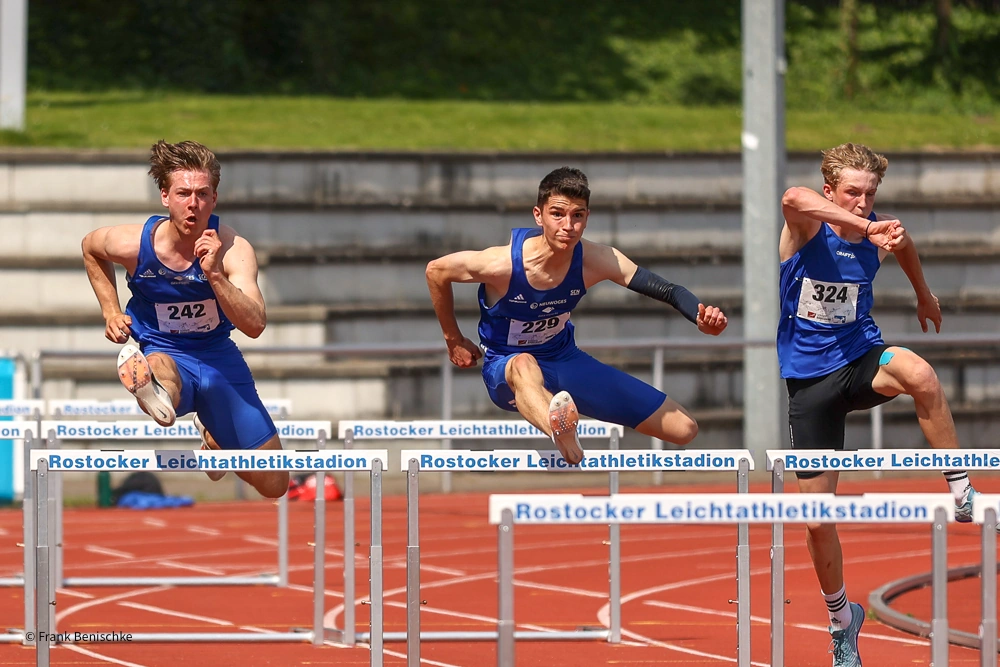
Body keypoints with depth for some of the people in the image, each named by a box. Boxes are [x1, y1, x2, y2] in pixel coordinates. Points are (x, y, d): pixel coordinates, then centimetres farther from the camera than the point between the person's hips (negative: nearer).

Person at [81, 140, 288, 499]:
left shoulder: (233, 249, -19)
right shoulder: (132, 244, -17)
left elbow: (255, 325, -31)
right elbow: (90, 246, 9)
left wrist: (215, 274, -43)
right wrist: (111, 312, 4)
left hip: (219, 356, 2)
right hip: (161, 350, -2)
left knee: (274, 486, 9)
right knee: (160, 366, -44)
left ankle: (213, 435, 39)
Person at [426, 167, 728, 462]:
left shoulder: (595, 260, -19)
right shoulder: (502, 264, -28)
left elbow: (666, 290, -22)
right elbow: (436, 270, -12)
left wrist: (702, 317, -43)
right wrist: (454, 340, -3)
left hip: (565, 359, 5)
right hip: (505, 370, -5)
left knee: (684, 429, 0)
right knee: (524, 365, -48)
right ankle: (564, 440, -80)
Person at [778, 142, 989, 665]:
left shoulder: (880, 235, -3)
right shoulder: (806, 227, -14)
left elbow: (904, 247, 24)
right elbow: (794, 198, -41)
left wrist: (923, 294, 40)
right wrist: (865, 227, -49)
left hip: (860, 358, 1)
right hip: (809, 380, -1)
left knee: (918, 373, -37)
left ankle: (960, 489, -23)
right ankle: (841, 617, 27)